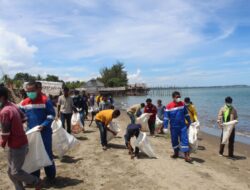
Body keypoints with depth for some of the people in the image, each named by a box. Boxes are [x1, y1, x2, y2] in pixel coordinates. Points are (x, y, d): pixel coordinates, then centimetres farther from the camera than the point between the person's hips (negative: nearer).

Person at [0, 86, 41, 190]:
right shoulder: (12, 106, 3)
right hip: (20, 143, 9)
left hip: (17, 146, -9)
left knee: (16, 172, 4)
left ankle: (36, 181, 23)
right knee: (11, 171, 18)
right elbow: (23, 118, 17)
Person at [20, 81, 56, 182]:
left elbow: (51, 114, -10)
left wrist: (44, 125, -21)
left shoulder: (45, 100, -12)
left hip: (45, 132, -4)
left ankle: (51, 176, 22)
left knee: (47, 153, 5)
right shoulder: (24, 103, 2)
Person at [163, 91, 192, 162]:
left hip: (182, 126, 1)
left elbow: (186, 114, 11)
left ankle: (186, 156, 1)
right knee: (174, 140, 11)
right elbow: (166, 117, -7)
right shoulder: (169, 106, -9)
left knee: (185, 140, -4)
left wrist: (189, 122, 15)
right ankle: (176, 153, 30)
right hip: (173, 127, -1)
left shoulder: (182, 104, -1)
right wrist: (165, 127, -9)